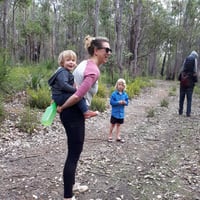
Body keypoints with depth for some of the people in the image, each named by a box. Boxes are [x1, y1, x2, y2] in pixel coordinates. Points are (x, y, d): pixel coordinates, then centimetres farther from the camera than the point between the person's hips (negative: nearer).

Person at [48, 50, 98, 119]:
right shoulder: (63, 72, -15)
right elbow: (63, 85, -29)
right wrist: (75, 89, -24)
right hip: (60, 97, -11)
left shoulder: (67, 72, 18)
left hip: (59, 97, 11)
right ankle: (86, 112, -24)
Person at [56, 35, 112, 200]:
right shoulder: (94, 71, -20)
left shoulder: (85, 64, 11)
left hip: (72, 112, 10)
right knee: (74, 154, 0)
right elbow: (78, 96, -26)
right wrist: (61, 108, -13)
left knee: (75, 152, 23)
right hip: (74, 114, -10)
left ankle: (71, 185, 40)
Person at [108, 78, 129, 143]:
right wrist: (118, 102, -23)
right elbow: (111, 102, -14)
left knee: (118, 125, 15)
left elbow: (127, 102, 5)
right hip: (115, 112, -4)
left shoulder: (125, 94, -1)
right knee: (113, 125, 8)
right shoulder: (114, 93, -12)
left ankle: (118, 137, 24)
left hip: (121, 113, 4)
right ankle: (110, 136, 22)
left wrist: (125, 102, -17)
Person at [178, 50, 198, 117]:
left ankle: (180, 111, 14)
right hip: (190, 81, -2)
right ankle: (188, 113, -1)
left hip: (183, 80, 2)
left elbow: (182, 70, 5)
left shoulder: (186, 59, 6)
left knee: (181, 97, 10)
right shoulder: (195, 59, -1)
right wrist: (195, 80, 3)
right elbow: (195, 71, -4)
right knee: (189, 98, 1)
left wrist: (180, 79, 8)